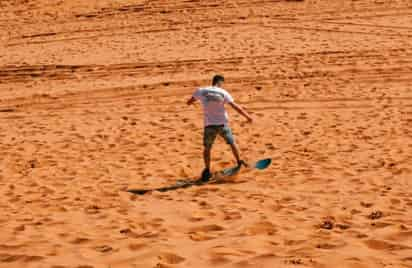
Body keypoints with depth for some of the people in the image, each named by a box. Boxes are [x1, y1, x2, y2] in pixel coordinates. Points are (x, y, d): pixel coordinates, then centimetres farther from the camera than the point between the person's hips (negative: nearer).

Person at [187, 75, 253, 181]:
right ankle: (239, 162, 26)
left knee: (207, 148, 13)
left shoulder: (201, 91, -4)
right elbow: (236, 107, -6)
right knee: (232, 143, 20)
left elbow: (188, 102, 7)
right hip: (222, 124, -1)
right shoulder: (223, 93, -7)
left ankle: (207, 170, 7)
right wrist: (247, 116, 3)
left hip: (209, 125, 1)